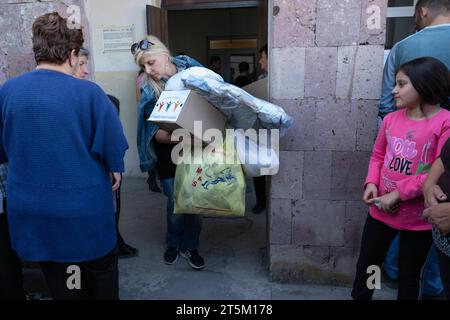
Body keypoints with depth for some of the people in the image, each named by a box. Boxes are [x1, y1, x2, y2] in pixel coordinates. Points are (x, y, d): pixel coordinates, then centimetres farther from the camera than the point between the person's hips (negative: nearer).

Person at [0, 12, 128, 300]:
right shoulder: (88, 93, -18)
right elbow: (112, 148, -14)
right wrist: (114, 172, 7)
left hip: (31, 207, 4)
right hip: (84, 205, -3)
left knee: (58, 279, 24)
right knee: (101, 267, 22)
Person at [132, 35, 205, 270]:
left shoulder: (191, 71, -7)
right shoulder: (149, 90, -9)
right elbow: (156, 132, -14)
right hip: (169, 155, -1)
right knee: (175, 203, 6)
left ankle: (189, 247, 28)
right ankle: (173, 244, 33)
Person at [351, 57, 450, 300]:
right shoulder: (391, 119, 1)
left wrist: (398, 193, -19)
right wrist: (371, 183, -7)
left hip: (419, 219, -4)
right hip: (381, 210, 4)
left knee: (408, 274, 16)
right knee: (366, 263, 18)